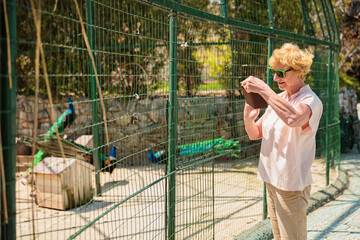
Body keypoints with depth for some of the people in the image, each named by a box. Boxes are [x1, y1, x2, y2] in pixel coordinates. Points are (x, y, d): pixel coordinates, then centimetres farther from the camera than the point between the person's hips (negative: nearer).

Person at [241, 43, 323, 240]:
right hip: (272, 180, 8)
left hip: (291, 184, -7)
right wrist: (248, 118, -10)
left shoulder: (310, 101, -15)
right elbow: (255, 134, 12)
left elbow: (293, 118, -39)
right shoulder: (277, 99, 9)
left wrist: (262, 89, -35)